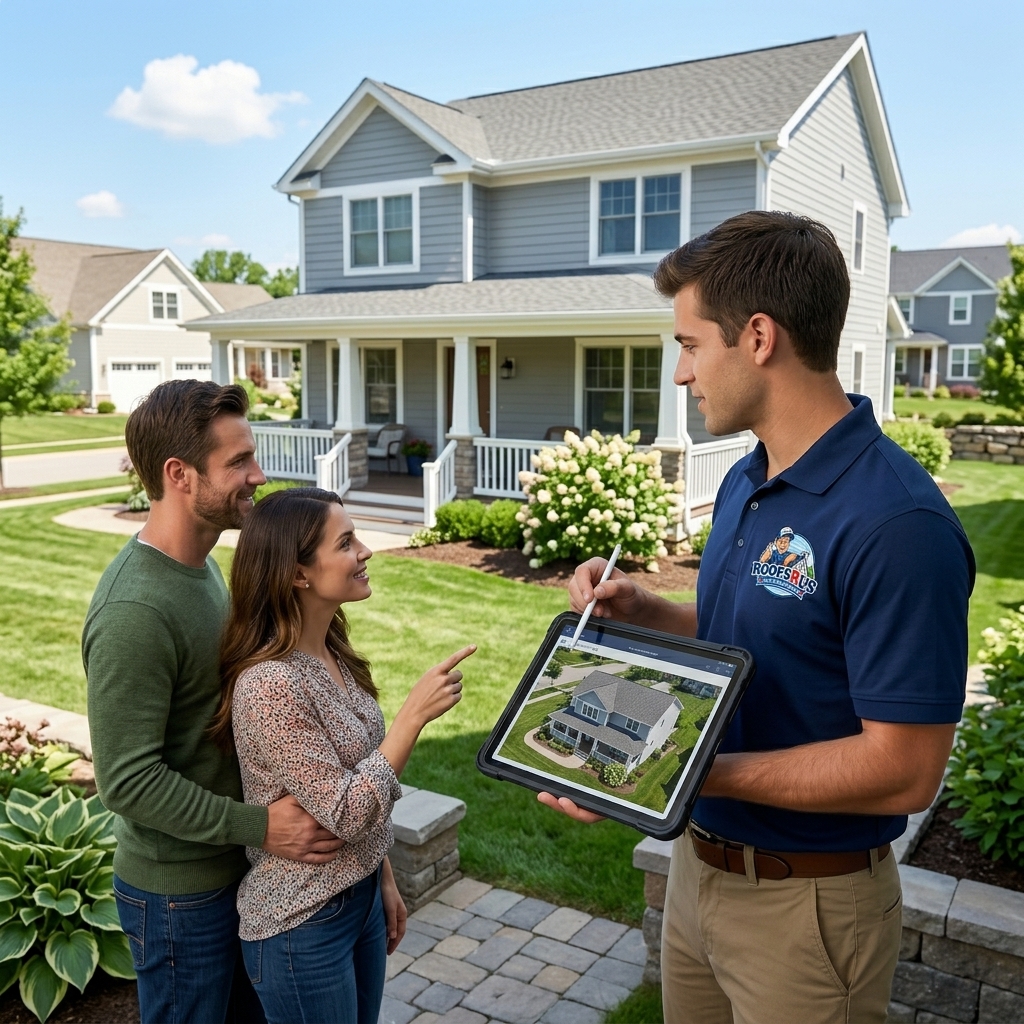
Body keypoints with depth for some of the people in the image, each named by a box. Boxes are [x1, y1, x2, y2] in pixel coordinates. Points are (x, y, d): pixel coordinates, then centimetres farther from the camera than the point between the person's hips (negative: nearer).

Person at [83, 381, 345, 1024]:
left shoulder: (202, 564, 2)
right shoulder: (134, 611, -29)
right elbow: (128, 779, -26)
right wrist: (260, 827, -24)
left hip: (235, 866, 8)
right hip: (179, 891, -8)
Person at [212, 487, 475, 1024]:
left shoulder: (333, 654, 0)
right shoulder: (269, 683, -27)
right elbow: (344, 815, -25)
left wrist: (384, 880, 14)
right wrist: (414, 713, -27)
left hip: (360, 896, 8)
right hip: (303, 928, -8)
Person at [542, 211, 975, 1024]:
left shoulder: (897, 522, -26)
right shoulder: (744, 485, 3)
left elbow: (905, 769, -25)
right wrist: (639, 610, -3)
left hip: (805, 903, -7)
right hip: (700, 862, 8)